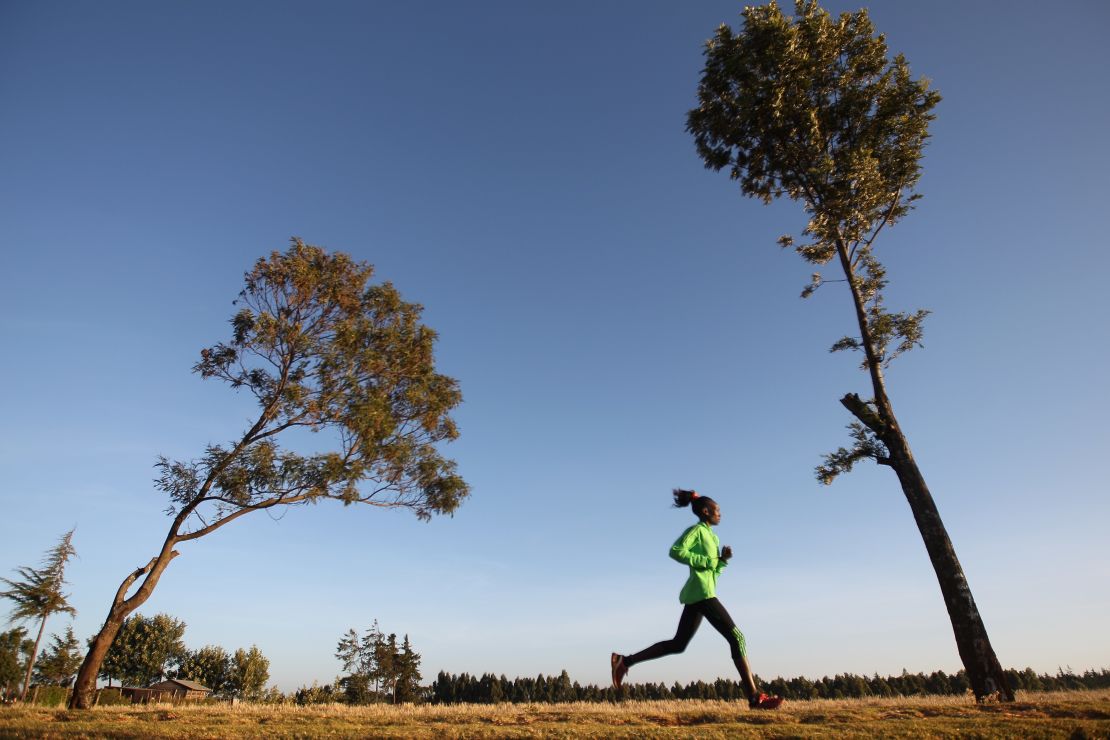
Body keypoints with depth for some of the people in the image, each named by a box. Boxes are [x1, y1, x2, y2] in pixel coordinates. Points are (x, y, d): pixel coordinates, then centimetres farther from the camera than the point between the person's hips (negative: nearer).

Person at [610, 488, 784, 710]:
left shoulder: (712, 537, 23)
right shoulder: (697, 530, -5)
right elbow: (676, 551, -19)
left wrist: (722, 560, 7)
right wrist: (706, 561, -17)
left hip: (697, 595, 10)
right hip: (702, 592, -10)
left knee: (678, 644, 10)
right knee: (736, 637, -7)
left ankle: (625, 660, 10)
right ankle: (755, 697, -6)